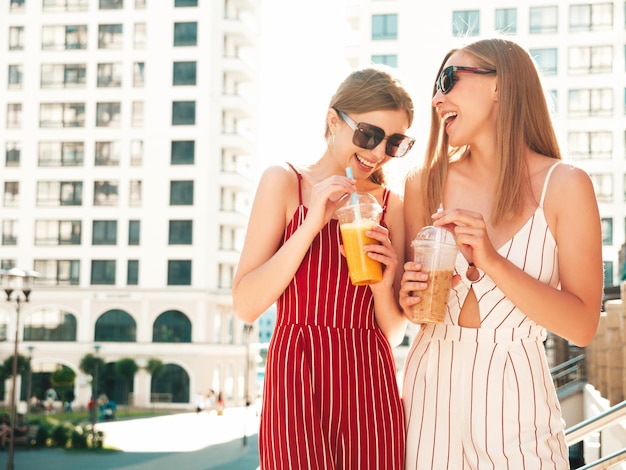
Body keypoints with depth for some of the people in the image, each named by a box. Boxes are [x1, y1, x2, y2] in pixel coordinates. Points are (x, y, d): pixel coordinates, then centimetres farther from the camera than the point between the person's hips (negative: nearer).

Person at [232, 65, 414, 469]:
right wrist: (311, 224, -12)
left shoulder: (391, 205, 9)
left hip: (370, 388, 3)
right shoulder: (284, 182, 2)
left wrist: (383, 288, -10)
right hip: (298, 379, -3)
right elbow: (246, 305, -7)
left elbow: (393, 332, 11)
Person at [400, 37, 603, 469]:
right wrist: (410, 299, -13)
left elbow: (583, 327, -13)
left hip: (513, 391, -2)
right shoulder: (426, 183, -2)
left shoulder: (564, 185, -10)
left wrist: (492, 262, -23)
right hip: (433, 385, 3)